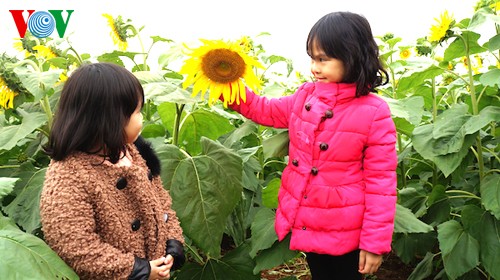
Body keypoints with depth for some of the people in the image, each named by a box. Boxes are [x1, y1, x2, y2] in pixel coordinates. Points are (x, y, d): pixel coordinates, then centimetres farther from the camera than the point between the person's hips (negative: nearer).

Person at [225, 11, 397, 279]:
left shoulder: (374, 113, -17)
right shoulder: (305, 96, -2)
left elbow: (381, 183, -15)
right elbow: (267, 111, 15)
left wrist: (375, 242, -14)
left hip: (344, 233, -5)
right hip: (304, 222, 5)